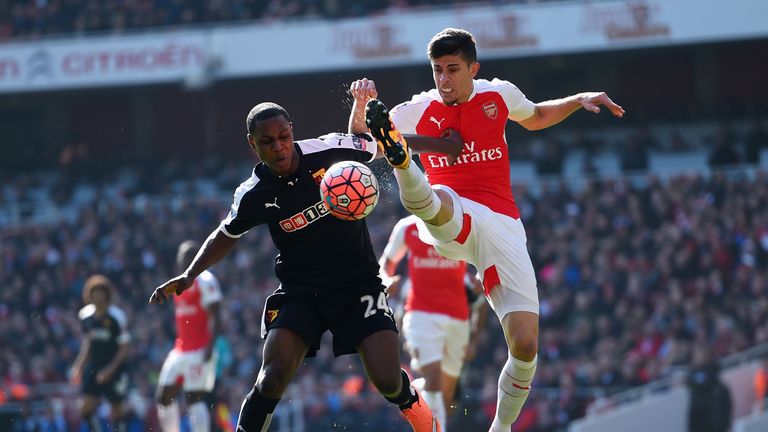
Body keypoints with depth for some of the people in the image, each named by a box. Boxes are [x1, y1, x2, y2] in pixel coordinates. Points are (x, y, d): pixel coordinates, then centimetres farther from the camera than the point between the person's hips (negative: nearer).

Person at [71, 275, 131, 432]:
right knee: (87, 408, -9)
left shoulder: (117, 316, -12)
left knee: (118, 408, 4)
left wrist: (111, 369, -18)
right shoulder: (85, 315, 3)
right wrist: (78, 365, 9)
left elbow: (124, 347, -10)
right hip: (93, 366, 4)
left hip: (114, 368, -4)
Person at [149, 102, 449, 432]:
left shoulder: (331, 150, -14)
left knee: (388, 381, -11)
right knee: (273, 376, -22)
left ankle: (412, 404, 26)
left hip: (359, 284, 0)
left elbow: (378, 145, 7)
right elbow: (225, 236, 10)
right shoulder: (253, 196, -10)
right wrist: (188, 277, 1)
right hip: (300, 291, 0)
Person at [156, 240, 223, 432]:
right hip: (180, 350, 9)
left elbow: (216, 318, -15)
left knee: (195, 399, -13)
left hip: (199, 351, -9)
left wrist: (210, 346, -24)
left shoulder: (205, 281, -9)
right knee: (165, 397, 5)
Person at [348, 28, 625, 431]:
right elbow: (359, 135, -3)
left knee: (526, 346, -8)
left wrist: (580, 100, 17)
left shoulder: (499, 94, 10)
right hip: (451, 216, -2)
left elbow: (536, 117, 31)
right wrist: (362, 103, -23)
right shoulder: (420, 109, 4)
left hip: (502, 226, 2)